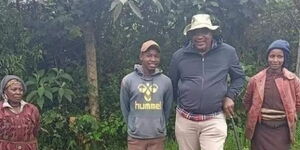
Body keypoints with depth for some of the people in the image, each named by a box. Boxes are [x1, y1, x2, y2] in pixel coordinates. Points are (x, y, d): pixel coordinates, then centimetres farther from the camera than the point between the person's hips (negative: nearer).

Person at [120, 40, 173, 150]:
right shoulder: (128, 80, -6)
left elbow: (167, 109, 10)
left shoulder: (166, 81, -2)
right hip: (135, 137, -1)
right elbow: (125, 108, 6)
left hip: (157, 137, 1)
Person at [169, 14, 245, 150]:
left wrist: (230, 96, 1)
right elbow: (172, 84, 15)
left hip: (214, 120, -2)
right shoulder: (179, 56, 0)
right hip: (185, 120, 2)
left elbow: (239, 77, 13)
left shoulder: (228, 52, -1)